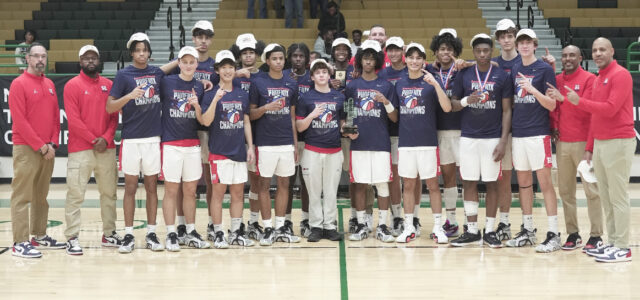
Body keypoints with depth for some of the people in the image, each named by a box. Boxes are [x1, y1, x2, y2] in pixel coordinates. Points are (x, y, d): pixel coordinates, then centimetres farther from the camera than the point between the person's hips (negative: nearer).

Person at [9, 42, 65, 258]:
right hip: (26, 149, -7)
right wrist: (40, 146, -13)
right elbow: (20, 121, -12)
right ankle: (20, 243, -8)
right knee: (22, 197, -6)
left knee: (41, 196, 12)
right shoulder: (19, 84, -7)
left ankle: (39, 236, 20)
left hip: (47, 149, 7)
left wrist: (53, 143, 0)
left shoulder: (49, 85, 14)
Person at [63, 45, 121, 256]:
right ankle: (72, 238, -5)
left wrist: (106, 138, -8)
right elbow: (73, 120, -9)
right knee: (75, 194, -7)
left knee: (109, 193, 10)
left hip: (106, 149, 5)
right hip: (80, 150, -5)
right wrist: (93, 140, -12)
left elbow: (114, 116, 8)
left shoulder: (109, 85, 11)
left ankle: (109, 234, 20)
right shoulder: (72, 86, -2)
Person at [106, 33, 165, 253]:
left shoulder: (157, 73, 8)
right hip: (131, 139, -3)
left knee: (152, 186, 6)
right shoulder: (124, 75, -1)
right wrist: (129, 96, -21)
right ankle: (128, 236, 7)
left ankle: (151, 234, 12)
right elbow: (110, 107, -6)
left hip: (153, 137, 3)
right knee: (130, 187, 2)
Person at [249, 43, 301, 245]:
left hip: (287, 143, 4)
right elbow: (251, 114, 0)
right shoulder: (258, 83, -1)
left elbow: (292, 116, 14)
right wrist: (266, 108, -19)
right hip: (266, 143, -4)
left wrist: (296, 143, 11)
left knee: (284, 184, 7)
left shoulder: (291, 84, 9)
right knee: (265, 184, 0)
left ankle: (280, 228, 14)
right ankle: (268, 229, 6)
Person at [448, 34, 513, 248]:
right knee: (469, 182, 3)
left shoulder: (502, 76, 0)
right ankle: (472, 231, 10)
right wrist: (467, 101, -15)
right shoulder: (464, 75, 4)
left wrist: (503, 141, -8)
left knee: (491, 183, 3)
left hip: (493, 137, -1)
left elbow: (507, 110, 0)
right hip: (468, 137, 2)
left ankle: (490, 231, 9)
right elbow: (453, 105, 8)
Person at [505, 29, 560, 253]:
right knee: (523, 182, 11)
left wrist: (532, 89, -22)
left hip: (538, 133, -6)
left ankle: (553, 234, -5)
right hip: (518, 133, 6)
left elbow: (552, 105, -9)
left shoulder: (545, 69, -4)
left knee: (544, 182, -6)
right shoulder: (514, 70, 12)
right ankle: (528, 231, 20)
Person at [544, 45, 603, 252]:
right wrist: (553, 126, 1)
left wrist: (563, 97, -22)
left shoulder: (589, 79, -3)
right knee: (565, 190, 5)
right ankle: (572, 234, 11)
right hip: (562, 142, 5)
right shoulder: (556, 80, 11)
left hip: (583, 142, -5)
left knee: (591, 189, -4)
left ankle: (596, 235, -1)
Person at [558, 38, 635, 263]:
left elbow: (610, 109, -19)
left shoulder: (620, 75, -9)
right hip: (599, 143, 9)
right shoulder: (598, 79, 18)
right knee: (605, 197, 9)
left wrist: (579, 101, -14)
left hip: (618, 143, -9)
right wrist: (590, 147, 18)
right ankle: (612, 243, 15)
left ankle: (622, 248, -5)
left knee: (618, 197, -7)